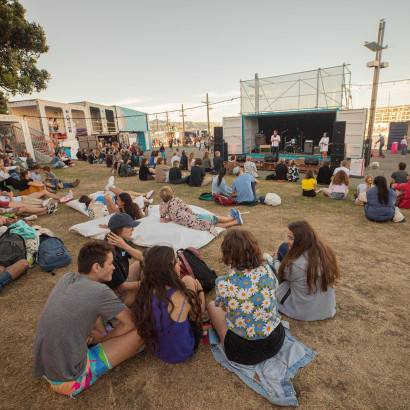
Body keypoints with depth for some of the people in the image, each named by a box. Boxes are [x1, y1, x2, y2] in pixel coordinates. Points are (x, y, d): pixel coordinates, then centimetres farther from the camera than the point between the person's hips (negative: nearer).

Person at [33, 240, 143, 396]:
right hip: (69, 381, -7)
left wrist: (102, 333, 9)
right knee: (139, 331, -8)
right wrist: (102, 338, 3)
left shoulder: (66, 279, -2)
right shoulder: (99, 291, -23)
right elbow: (132, 322, -12)